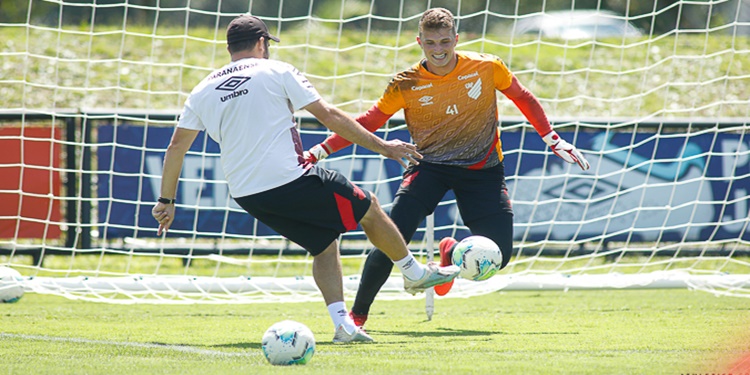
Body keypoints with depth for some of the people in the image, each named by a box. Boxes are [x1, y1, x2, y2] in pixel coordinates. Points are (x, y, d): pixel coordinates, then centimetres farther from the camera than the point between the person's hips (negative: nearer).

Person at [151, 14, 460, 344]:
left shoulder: (202, 91, 13)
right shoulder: (276, 72, 0)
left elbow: (176, 147, 12)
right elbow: (329, 116, -3)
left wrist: (166, 201, 20)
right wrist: (381, 146, 2)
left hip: (246, 195, 6)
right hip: (290, 179, -5)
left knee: (324, 244, 19)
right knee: (369, 208, 15)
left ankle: (342, 322, 4)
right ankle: (414, 274, 30)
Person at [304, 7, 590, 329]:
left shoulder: (487, 68, -7)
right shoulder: (406, 84, -8)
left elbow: (524, 99, 9)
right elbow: (368, 122, -3)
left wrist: (554, 141, 8)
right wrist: (320, 151, -13)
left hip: (482, 168, 1)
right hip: (429, 166, -1)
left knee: (497, 255, -11)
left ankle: (451, 254, 25)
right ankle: (357, 314, -4)